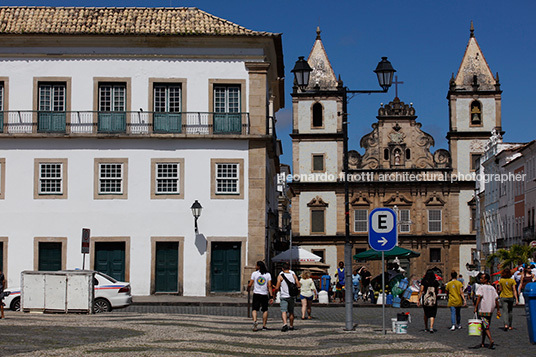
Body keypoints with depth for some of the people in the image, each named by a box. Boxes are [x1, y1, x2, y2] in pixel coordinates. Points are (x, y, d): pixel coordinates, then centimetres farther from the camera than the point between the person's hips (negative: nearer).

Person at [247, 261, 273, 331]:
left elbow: (250, 284, -3)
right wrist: (271, 296, -3)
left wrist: (248, 289, 20)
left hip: (256, 294, -1)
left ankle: (254, 321, -25)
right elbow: (269, 286, -3)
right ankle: (264, 325, 12)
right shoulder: (268, 274, 2)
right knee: (265, 310, 14)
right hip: (264, 294, 2)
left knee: (254, 309, 2)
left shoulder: (254, 273, -2)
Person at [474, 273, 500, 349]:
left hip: (482, 310, -6)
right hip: (490, 311, 6)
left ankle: (491, 340, -26)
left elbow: (479, 297, -16)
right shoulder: (492, 288, 11)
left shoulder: (481, 287, -5)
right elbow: (496, 299, 8)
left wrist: (476, 307, -18)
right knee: (485, 326, 16)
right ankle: (482, 343, 20)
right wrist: (498, 310, 11)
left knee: (485, 327, -7)